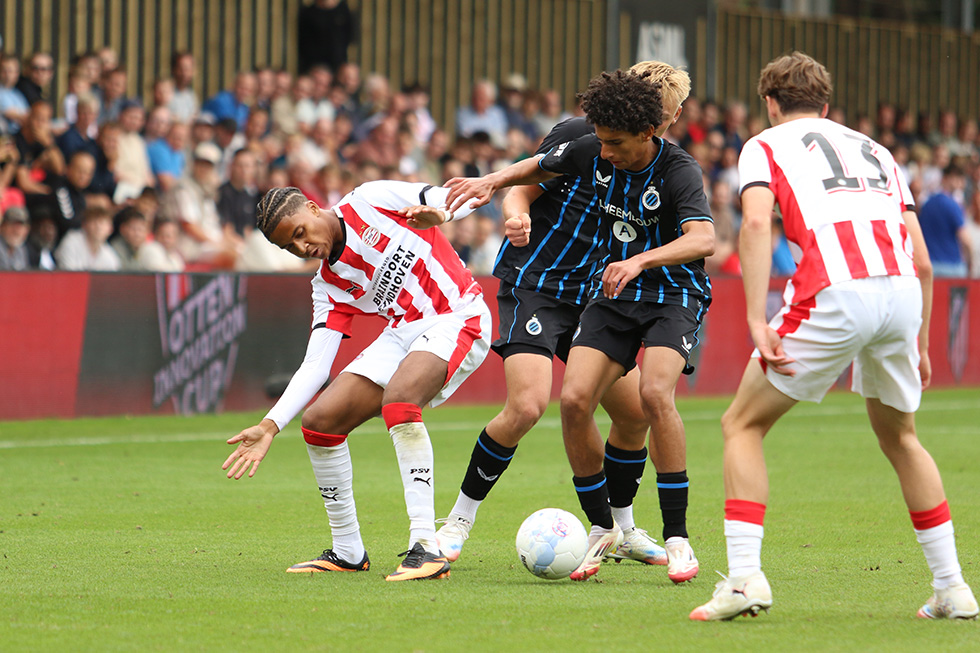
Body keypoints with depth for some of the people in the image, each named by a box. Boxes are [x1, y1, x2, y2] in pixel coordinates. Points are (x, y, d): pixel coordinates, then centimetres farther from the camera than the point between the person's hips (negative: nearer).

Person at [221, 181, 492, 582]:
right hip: (403, 333, 7)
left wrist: (438, 210, -28)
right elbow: (314, 365, 2)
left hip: (457, 317, -7)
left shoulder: (369, 202, -4)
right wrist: (270, 425, -9)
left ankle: (426, 547, -36)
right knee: (319, 420, -5)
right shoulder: (329, 287, 8)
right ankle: (347, 552, 10)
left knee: (398, 398, -33)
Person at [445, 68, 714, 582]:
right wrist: (493, 181, -1)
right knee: (574, 400, -13)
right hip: (616, 293, 5)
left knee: (654, 391, -30)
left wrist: (640, 261, -53)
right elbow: (540, 167, 18)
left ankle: (676, 536, -20)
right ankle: (602, 528, 6)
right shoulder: (592, 153, -5)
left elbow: (703, 240, -39)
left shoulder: (677, 170, -22)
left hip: (675, 294, -5)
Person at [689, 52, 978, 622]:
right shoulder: (874, 151, 31)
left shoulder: (766, 145, 17)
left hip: (835, 295, -5)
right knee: (899, 437, 27)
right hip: (902, 293, 5)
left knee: (743, 425, 11)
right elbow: (922, 260, 23)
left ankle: (745, 576, -3)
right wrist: (920, 347, 29)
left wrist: (757, 321, -10)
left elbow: (757, 221, -5)